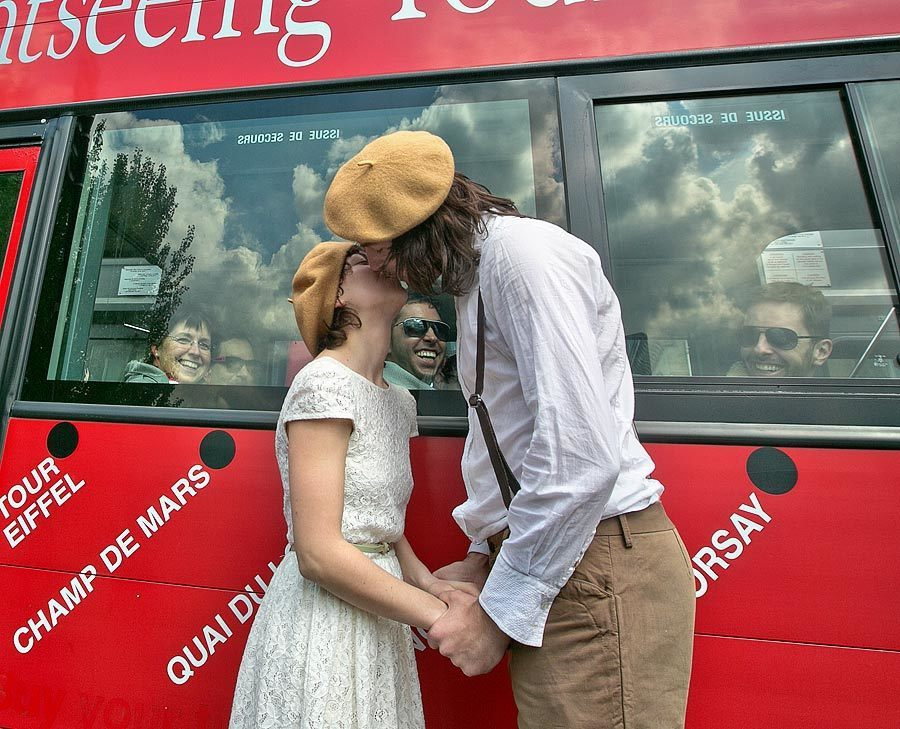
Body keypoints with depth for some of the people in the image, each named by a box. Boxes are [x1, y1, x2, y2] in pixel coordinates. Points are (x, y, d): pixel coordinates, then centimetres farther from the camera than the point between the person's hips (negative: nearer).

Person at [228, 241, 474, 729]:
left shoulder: (399, 401, 6)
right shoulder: (325, 383, -19)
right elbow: (319, 554, -23)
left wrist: (426, 582, -4)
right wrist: (438, 616, -16)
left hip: (374, 615, 7)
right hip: (324, 614, -7)